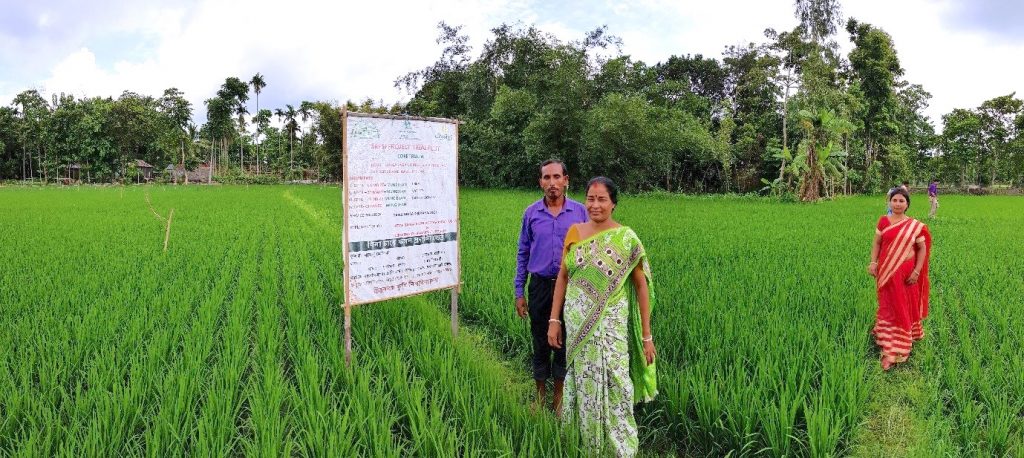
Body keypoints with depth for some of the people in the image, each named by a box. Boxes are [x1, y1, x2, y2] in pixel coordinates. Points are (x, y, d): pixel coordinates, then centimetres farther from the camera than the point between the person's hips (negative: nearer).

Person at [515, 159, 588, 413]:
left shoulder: (579, 211, -2)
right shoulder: (531, 213, 1)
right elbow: (523, 254, 6)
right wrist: (519, 293, 3)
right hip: (540, 285, 1)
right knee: (541, 341, 10)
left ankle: (559, 394, 26)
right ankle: (541, 393, 27)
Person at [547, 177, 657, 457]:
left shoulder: (626, 239, -7)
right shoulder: (574, 233, 2)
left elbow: (641, 286, -5)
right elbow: (563, 277, 8)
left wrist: (646, 336, -6)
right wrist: (554, 320, 3)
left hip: (611, 326, -3)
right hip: (577, 325, 3)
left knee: (613, 388, -1)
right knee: (584, 385, 13)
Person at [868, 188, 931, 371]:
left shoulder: (915, 226, -4)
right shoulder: (883, 221, 1)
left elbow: (922, 248, -1)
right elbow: (876, 243, 6)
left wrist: (916, 272, -8)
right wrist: (873, 263, -6)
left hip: (906, 272, -1)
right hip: (887, 271, 1)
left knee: (905, 307, 6)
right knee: (889, 307, 8)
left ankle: (894, 350, 17)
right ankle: (890, 351, 20)